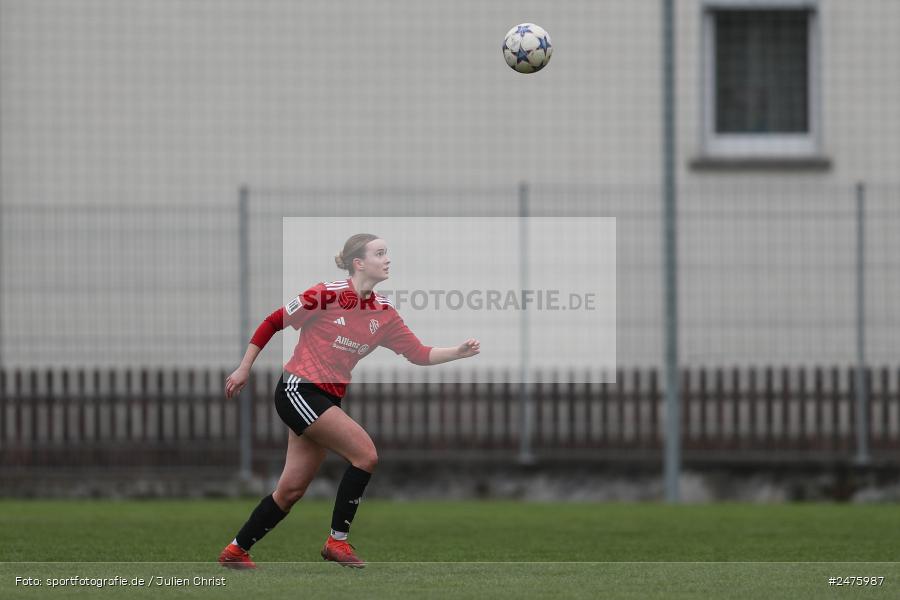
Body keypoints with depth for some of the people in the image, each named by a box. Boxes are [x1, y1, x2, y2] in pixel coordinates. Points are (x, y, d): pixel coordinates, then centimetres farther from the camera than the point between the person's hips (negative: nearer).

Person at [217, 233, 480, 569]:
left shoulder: (384, 313, 5)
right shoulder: (326, 295, -12)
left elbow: (419, 354, 4)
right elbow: (272, 323, -4)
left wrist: (459, 352, -11)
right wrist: (244, 369, -1)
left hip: (326, 401, 7)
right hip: (297, 390, -7)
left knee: (291, 490, 7)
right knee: (365, 454, -17)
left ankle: (235, 551, 19)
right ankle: (337, 540, -6)